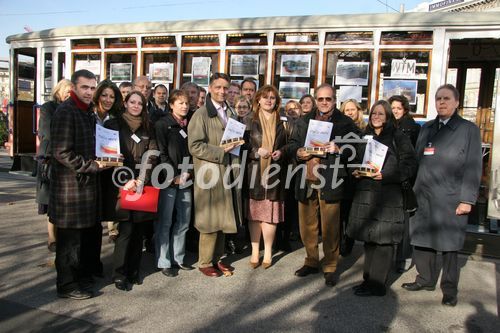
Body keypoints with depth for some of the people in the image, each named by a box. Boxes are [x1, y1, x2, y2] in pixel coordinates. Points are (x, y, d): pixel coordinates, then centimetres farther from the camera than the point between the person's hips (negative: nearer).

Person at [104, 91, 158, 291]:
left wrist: (140, 180, -7)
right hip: (122, 184, -3)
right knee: (126, 229, -7)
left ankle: (134, 271, 18)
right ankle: (119, 274, 6)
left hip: (143, 185, 3)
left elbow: (151, 156, 6)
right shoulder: (114, 124, 4)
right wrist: (127, 180, -11)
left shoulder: (148, 128, 14)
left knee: (138, 229, 5)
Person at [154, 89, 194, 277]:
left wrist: (188, 173, -1)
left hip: (186, 180, 6)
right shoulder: (162, 124, -2)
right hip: (168, 180, -5)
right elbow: (161, 153, -9)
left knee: (184, 221, 9)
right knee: (165, 222, 0)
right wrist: (174, 176, -12)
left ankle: (177, 258, 22)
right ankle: (164, 262, 10)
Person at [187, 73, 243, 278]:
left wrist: (235, 144, 8)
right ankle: (205, 262, 15)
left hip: (229, 171, 7)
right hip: (210, 173, -6)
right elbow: (195, 146, -14)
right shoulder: (201, 115, -6)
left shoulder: (231, 114, 15)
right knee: (210, 219, 0)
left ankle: (217, 258, 26)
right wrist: (221, 152, -17)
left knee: (224, 218, 12)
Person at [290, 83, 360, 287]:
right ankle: (311, 262, 28)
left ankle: (330, 268, 17)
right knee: (307, 225, 11)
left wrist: (338, 149, -19)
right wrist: (298, 153, -2)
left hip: (330, 182, -4)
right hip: (306, 180, 4)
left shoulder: (345, 123, 2)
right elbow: (293, 143, 18)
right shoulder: (304, 121, 16)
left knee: (330, 227, 2)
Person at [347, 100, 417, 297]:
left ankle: (377, 284, 5)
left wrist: (386, 175, -18)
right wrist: (356, 172, 2)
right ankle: (369, 279, 21)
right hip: (365, 195, 6)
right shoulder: (365, 137, 16)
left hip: (388, 197, -5)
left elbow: (409, 166, -7)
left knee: (383, 240, -3)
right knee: (368, 238, 10)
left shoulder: (398, 138, -2)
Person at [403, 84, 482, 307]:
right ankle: (426, 279, 26)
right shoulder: (426, 128, 14)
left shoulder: (469, 130, 2)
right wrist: (412, 190, 4)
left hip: (450, 199, -4)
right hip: (423, 197, 4)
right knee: (421, 239, 9)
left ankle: (450, 289, 18)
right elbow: (417, 161, 11)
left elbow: (473, 168, -3)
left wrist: (467, 200, -9)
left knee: (449, 245, 4)